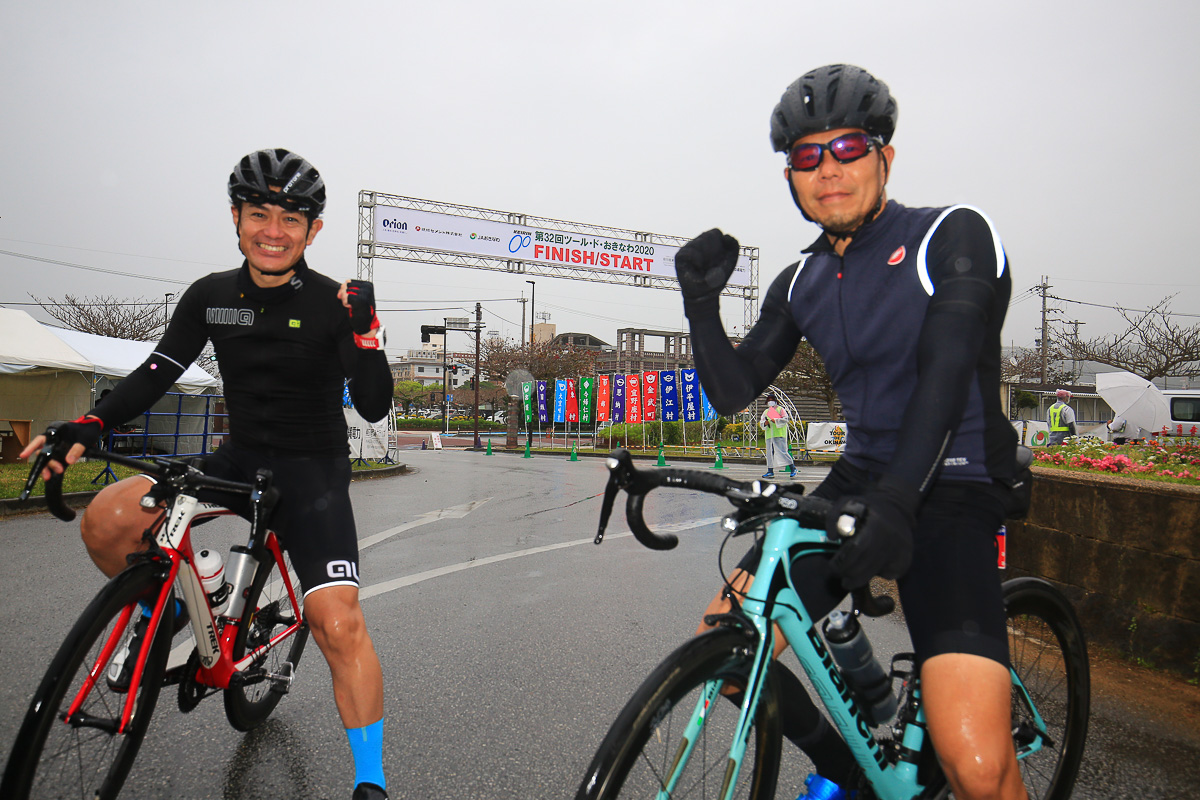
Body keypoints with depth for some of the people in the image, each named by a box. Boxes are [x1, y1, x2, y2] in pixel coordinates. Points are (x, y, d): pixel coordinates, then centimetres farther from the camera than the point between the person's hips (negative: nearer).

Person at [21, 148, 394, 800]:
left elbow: (374, 406, -16)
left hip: (312, 471, -4)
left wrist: (365, 331, -31)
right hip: (237, 460, 5)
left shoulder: (332, 303, -11)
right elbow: (157, 372, 2)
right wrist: (87, 426, -14)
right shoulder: (210, 296, 2)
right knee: (105, 521, -16)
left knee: (338, 623, -18)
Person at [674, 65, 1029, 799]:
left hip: (951, 496, -5)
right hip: (858, 482, 6)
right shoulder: (801, 285, 9)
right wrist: (702, 304, -10)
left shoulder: (955, 235, -6)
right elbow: (732, 391, 6)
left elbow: (946, 374, -21)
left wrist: (897, 500, -33)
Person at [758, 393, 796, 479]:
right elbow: (761, 423, 14)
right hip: (769, 436, 6)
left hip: (779, 435, -6)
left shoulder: (781, 409, 6)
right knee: (769, 452, 2)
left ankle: (793, 468, -4)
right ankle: (770, 471, 6)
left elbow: (785, 420, -6)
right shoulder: (765, 412, 22)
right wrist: (765, 423, -9)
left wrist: (775, 420, -18)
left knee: (782, 452, -12)